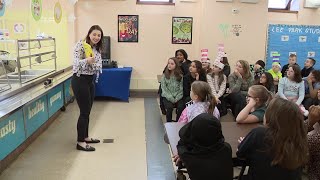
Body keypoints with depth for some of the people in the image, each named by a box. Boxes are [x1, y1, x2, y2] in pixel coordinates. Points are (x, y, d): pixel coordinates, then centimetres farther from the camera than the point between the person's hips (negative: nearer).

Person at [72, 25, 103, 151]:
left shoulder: (97, 49, 9)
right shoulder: (81, 45, -13)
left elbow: (99, 66, 5)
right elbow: (76, 62, -22)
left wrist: (93, 62, -16)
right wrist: (87, 61, -40)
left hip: (91, 80, 8)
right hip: (80, 80, -8)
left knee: (87, 111, 15)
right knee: (84, 112, -6)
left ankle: (85, 136, 29)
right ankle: (80, 142, 4)